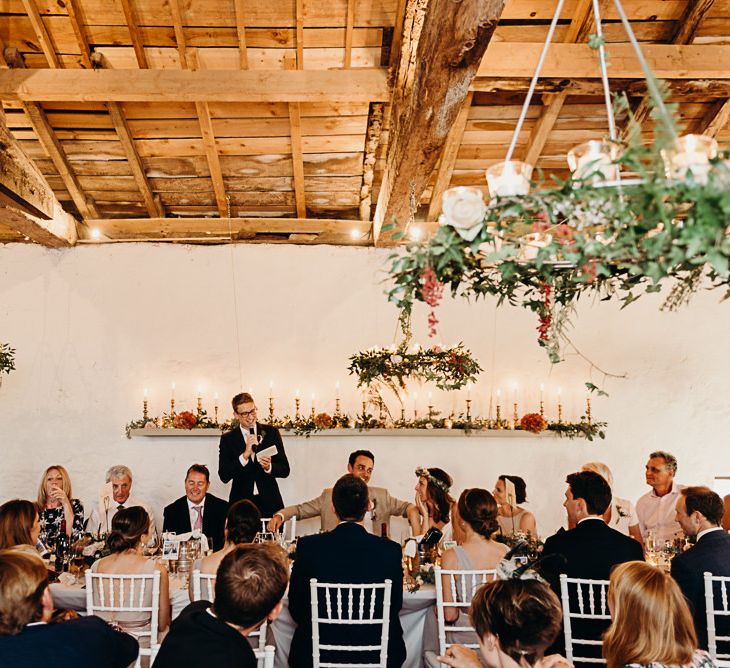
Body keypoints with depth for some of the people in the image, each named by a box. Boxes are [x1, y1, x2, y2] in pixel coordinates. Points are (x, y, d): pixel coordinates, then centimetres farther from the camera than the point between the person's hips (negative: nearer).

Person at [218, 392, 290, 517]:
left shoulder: (271, 432, 6)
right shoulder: (228, 439, 4)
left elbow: (285, 470, 5)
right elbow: (224, 476, -6)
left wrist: (269, 467, -15)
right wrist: (245, 455, -16)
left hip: (269, 503, 1)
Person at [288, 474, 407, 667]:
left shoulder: (308, 546, -12)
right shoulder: (390, 550, -12)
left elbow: (296, 607, -2)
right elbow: (395, 605, 0)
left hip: (318, 652, 0)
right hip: (375, 651, 0)